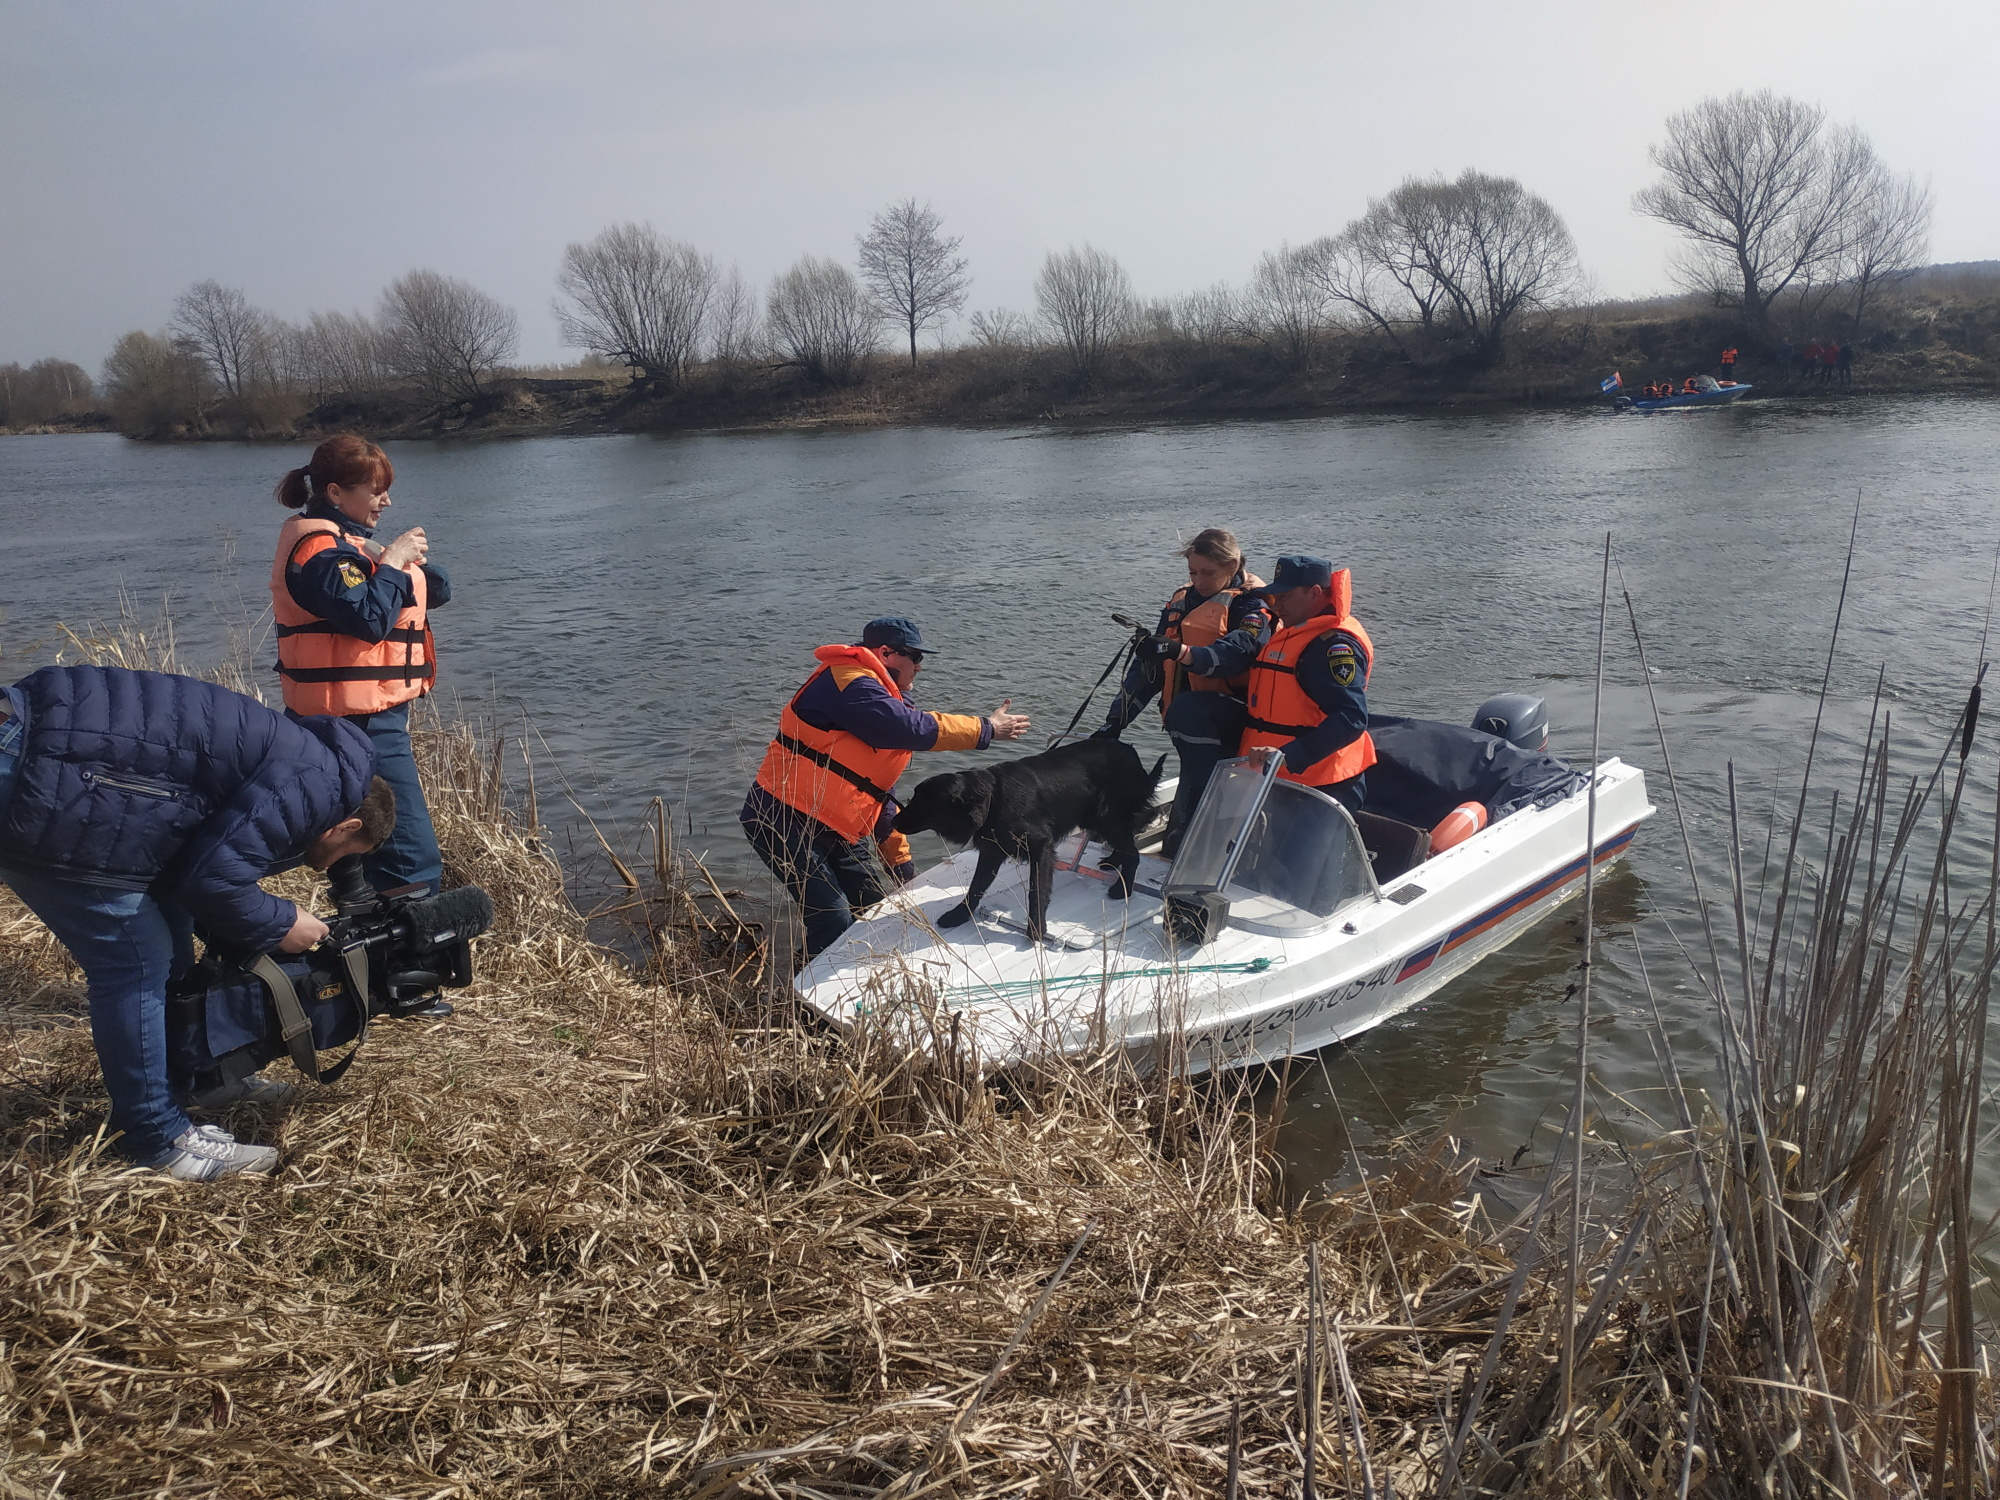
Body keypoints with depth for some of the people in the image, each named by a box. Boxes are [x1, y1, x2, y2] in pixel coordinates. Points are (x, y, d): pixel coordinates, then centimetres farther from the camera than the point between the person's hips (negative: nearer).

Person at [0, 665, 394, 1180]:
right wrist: (280, 925, -2)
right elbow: (215, 879, -19)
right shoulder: (316, 783, -13)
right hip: (49, 798, -11)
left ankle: (188, 1078, 35)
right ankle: (157, 1139, 9)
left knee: (165, 931, 20)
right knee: (136, 960, -3)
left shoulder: (292, 757, 18)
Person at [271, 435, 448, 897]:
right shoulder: (321, 547, -13)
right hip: (362, 723, -11)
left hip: (366, 719, 11)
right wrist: (392, 562, -14)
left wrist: (415, 561, -5)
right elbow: (369, 618, -28)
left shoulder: (344, 541, 18)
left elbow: (437, 593, 15)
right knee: (412, 856, -14)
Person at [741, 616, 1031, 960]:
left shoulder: (877, 695, 18)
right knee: (835, 924, -14)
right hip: (786, 824, -10)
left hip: (832, 829, 11)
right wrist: (987, 728, -15)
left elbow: (881, 792, 22)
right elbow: (912, 728, -27)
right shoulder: (848, 683, -15)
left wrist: (901, 864, 22)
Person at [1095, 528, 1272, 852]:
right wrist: (1116, 721, 12)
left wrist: (1182, 652, -41)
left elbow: (1237, 653, -25)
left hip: (1234, 713, -6)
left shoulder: (1252, 604, -3)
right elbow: (1147, 666, 18)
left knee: (1186, 711, -33)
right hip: (1197, 727, 6)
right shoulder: (1182, 602, 17)